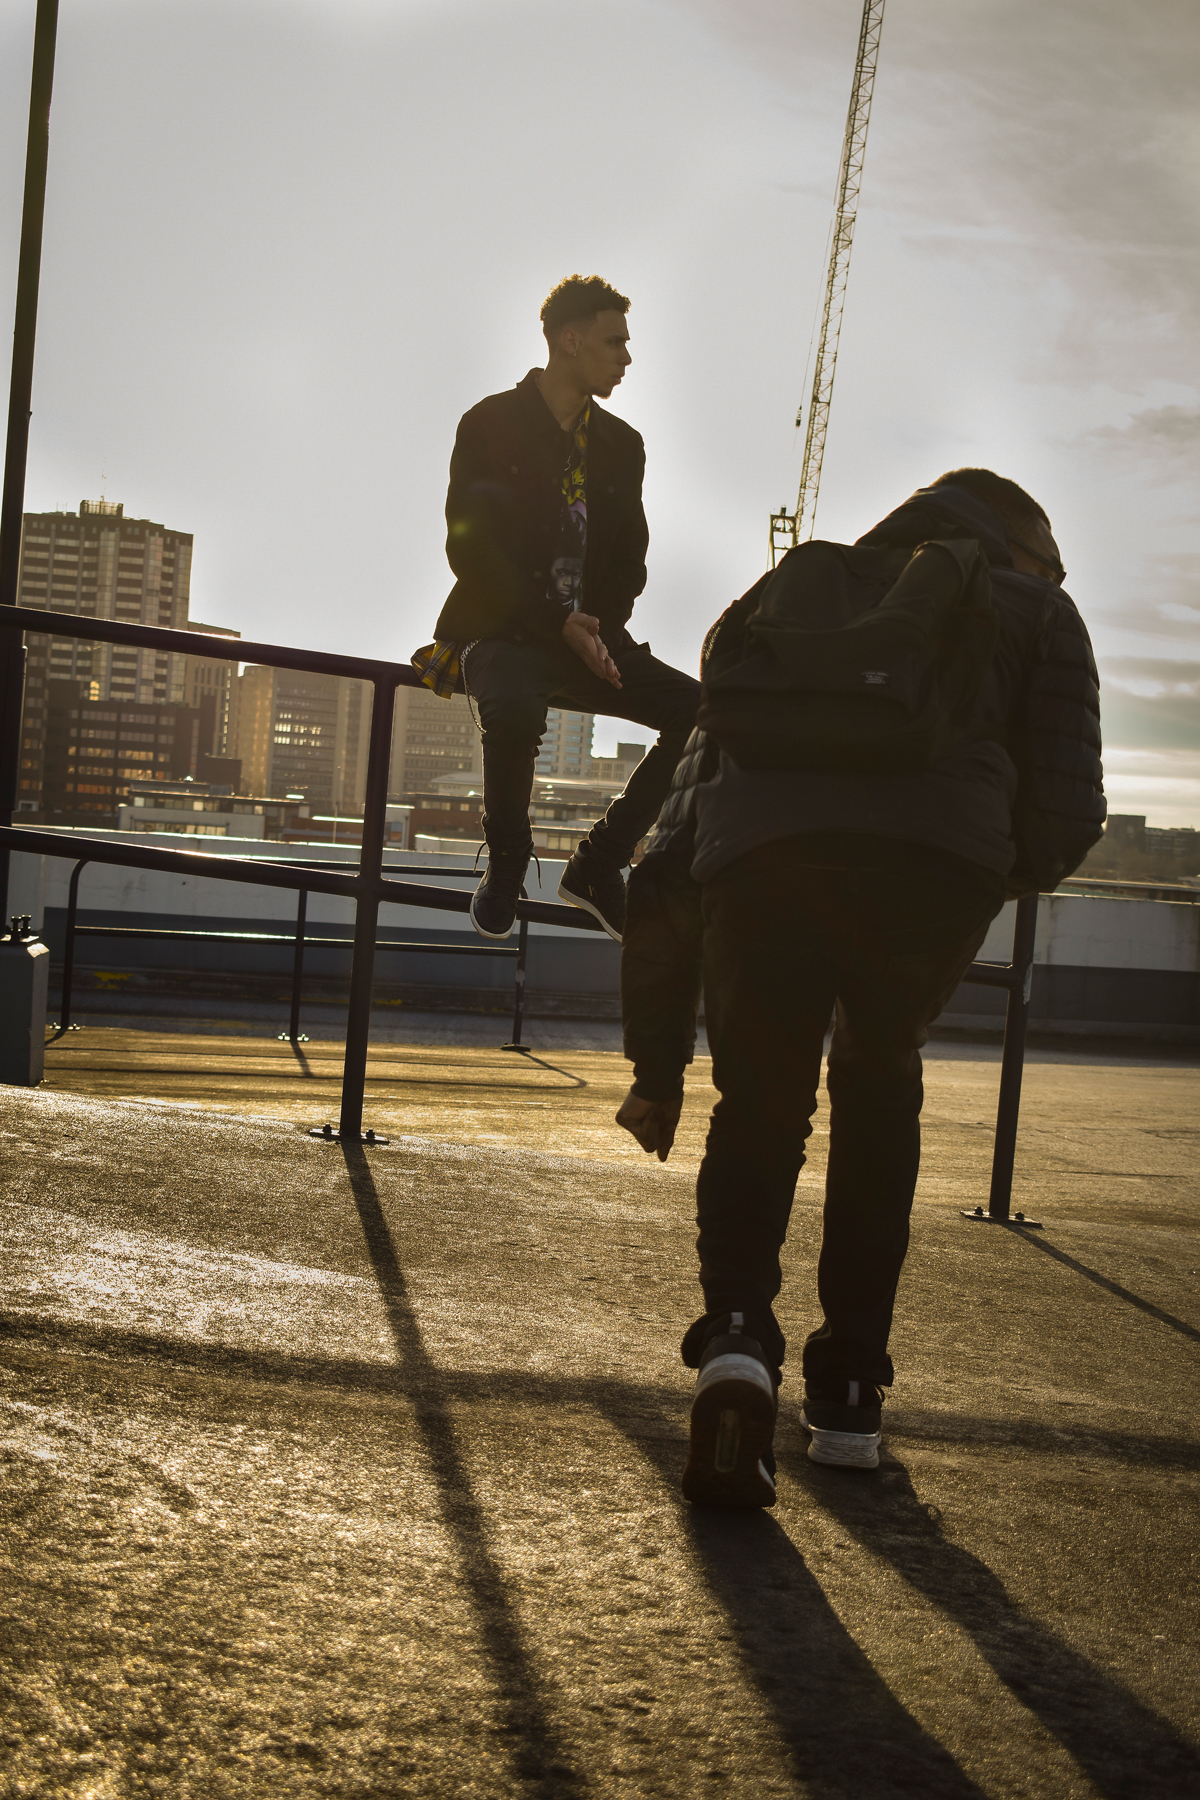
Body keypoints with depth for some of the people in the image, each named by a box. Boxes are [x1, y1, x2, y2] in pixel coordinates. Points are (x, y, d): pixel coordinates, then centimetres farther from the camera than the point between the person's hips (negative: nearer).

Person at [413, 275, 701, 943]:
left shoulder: (621, 444, 14)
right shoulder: (491, 425, -3)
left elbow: (630, 560, 16)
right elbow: (471, 549, -10)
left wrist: (600, 629, -6)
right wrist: (559, 624, -18)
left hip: (588, 636, 5)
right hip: (503, 631, -5)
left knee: (704, 711, -17)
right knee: (515, 709, -40)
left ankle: (599, 862, -3)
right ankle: (507, 857, -10)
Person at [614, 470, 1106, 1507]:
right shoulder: (1035, 607, 33)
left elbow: (667, 870, 34)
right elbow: (1067, 815, 17)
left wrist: (659, 1064, 37)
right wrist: (1012, 874, 42)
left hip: (759, 852, 1)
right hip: (943, 857, -1)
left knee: (756, 1107, 21)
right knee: (880, 1088, 26)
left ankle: (736, 1331, -7)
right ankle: (848, 1394, 25)